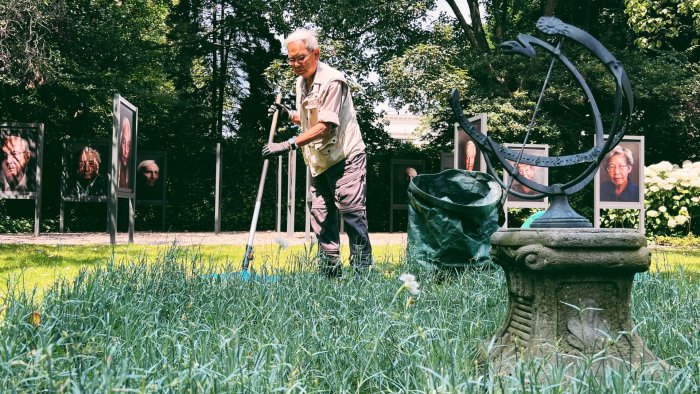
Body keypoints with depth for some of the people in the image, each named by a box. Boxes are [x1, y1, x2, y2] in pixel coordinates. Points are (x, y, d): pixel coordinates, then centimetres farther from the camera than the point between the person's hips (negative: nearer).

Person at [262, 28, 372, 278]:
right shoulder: (301, 82, 10)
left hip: (345, 157, -9)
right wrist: (288, 115, 4)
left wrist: (287, 145, -29)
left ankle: (362, 271, -4)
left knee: (352, 213, -10)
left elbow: (324, 126, -24)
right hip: (320, 161, 9)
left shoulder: (332, 81, -17)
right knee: (321, 216, 7)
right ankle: (330, 272, 13)